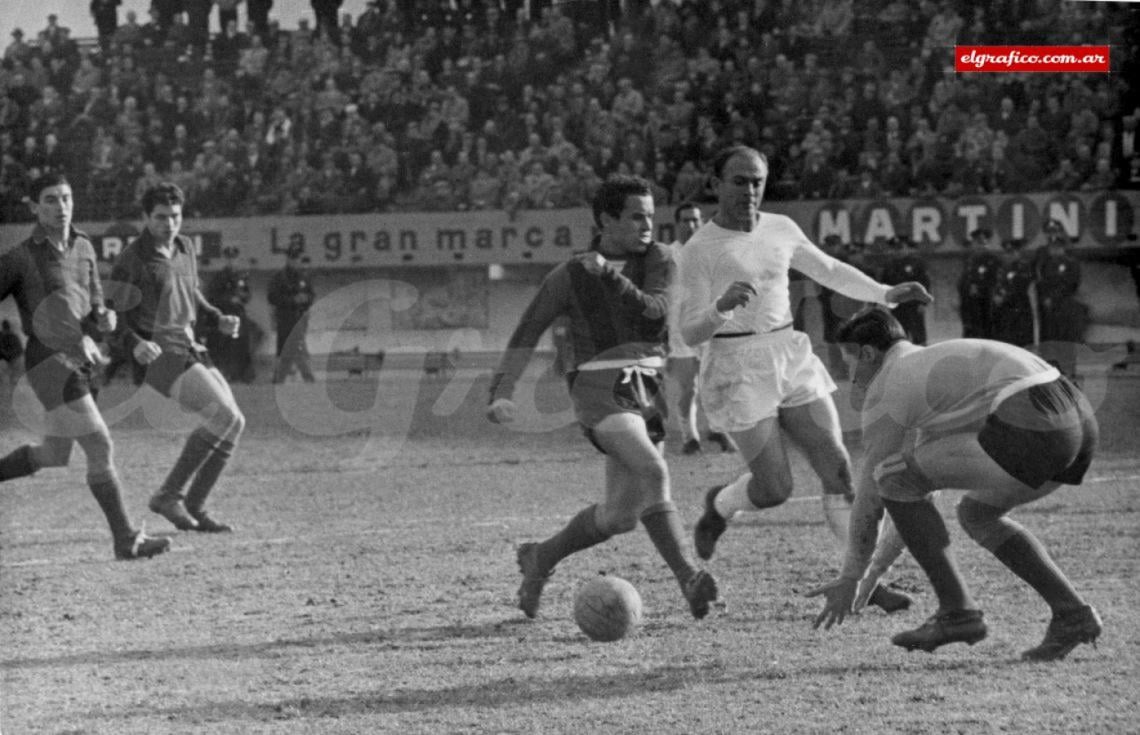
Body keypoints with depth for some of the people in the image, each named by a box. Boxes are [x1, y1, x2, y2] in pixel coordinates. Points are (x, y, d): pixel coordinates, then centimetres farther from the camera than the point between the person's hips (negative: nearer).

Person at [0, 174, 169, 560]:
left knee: (54, 455, 19)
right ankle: (127, 540, -11)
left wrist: (104, 318, -4)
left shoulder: (83, 248, 12)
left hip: (81, 358, 8)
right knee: (101, 448, -13)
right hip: (49, 363, -8)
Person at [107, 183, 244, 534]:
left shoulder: (184, 247, 10)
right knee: (225, 418, -21)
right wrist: (135, 344, -28)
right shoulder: (131, 261, -13)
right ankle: (169, 494, -13)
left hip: (189, 351, 8)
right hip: (158, 357, -8)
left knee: (233, 425, 1)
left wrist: (220, 319, 9)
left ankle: (194, 507, 9)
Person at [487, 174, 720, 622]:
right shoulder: (568, 277, 4)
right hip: (600, 388, -5)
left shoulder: (657, 261, 9)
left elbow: (655, 313, -8)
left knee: (620, 515, 3)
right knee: (653, 472, -29)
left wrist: (609, 275, -19)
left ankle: (540, 557, 25)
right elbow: (525, 336, 9)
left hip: (647, 392, 5)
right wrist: (502, 394, -3)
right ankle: (689, 580, -32)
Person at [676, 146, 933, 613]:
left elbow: (830, 271, 21)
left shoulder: (779, 229, 7)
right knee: (775, 489, -6)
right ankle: (720, 505, 28)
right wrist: (722, 306, -32)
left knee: (838, 468, -5)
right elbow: (691, 334, -12)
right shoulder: (698, 252, -10)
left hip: (790, 360, 5)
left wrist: (887, 294, 10)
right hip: (736, 371, -5)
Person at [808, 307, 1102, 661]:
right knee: (975, 516, 29)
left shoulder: (885, 389, 10)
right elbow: (926, 475, 44)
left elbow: (870, 495, 12)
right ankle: (1072, 612, 17)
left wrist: (849, 577, 23)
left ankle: (958, 610, 7)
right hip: (1079, 419, 9)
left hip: (1029, 430, -9)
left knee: (893, 477, 4)